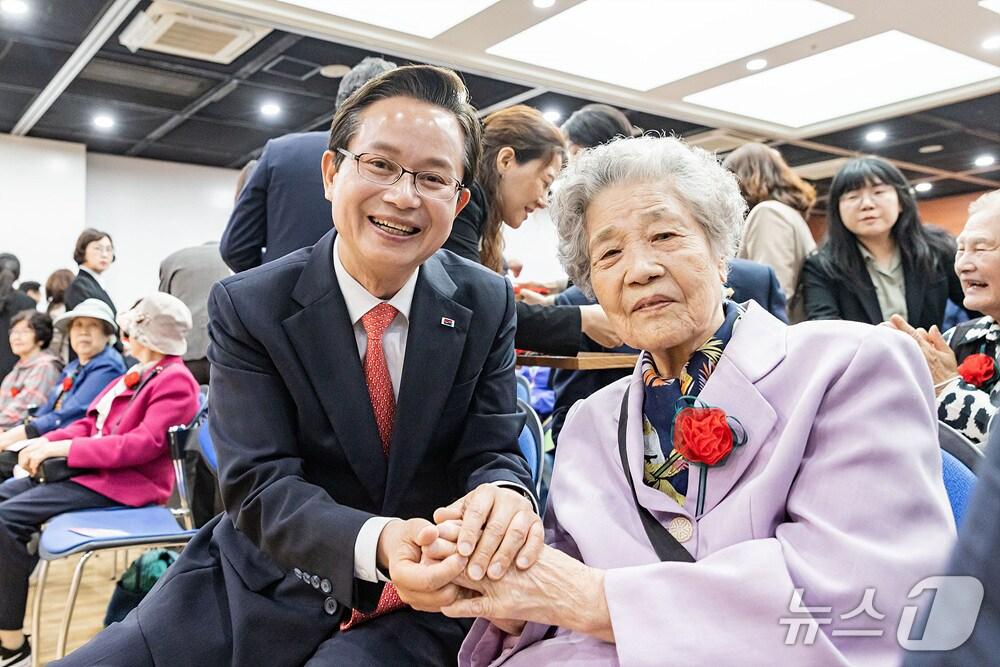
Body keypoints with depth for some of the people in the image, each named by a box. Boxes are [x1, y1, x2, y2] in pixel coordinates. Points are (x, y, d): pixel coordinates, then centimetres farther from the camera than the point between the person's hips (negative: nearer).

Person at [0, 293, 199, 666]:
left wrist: (65, 448, -21)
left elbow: (142, 444, -23)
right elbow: (92, 423, 18)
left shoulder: (175, 382, -14)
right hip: (94, 467, 10)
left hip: (125, 482, -10)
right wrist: (48, 442, -1)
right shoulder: (138, 374, 17)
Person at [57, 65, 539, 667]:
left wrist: (505, 494, -31)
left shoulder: (487, 305, -5)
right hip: (267, 585, 1)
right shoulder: (245, 306, -9)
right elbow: (259, 484, -15)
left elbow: (493, 451, -5)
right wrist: (376, 544, -35)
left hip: (421, 601, 0)